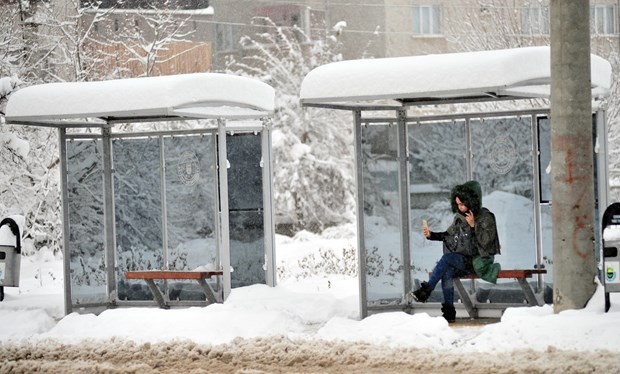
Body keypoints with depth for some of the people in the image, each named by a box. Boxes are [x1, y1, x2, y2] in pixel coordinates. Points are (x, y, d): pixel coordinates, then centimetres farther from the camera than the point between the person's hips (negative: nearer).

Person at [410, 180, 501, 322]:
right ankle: (449, 312, -27)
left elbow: (485, 241, -13)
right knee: (447, 273, -28)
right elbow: (448, 235, 22)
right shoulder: (460, 217, 13)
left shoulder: (485, 217, -5)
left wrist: (473, 226, -23)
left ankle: (426, 290, -28)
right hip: (461, 260, 6)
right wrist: (431, 235, 7)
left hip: (478, 260, -6)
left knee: (447, 258, -30)